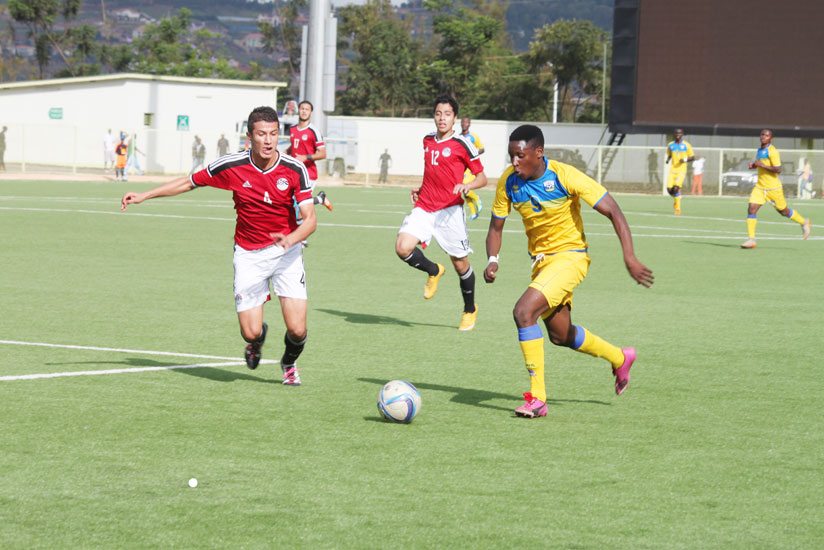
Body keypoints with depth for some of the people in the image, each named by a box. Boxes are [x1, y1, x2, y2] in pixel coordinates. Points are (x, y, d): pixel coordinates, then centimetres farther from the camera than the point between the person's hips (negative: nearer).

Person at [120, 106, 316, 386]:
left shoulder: (295, 169, -14)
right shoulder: (231, 166, -13)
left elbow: (310, 220, -14)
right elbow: (189, 182, 4)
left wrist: (291, 239, -36)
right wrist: (143, 196, 3)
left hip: (285, 250, 0)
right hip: (248, 254, 0)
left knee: (297, 330, -11)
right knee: (250, 332, -9)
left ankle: (289, 363, 27)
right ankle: (258, 338, 32)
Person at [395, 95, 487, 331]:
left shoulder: (462, 144, -5)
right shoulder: (427, 141, 13)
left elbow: (482, 177, -2)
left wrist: (467, 185, -22)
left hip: (450, 211, -5)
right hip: (424, 207, 5)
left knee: (460, 264, 3)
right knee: (403, 248, -17)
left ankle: (470, 310, 27)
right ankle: (433, 271, 14)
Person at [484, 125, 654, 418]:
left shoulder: (565, 177, -23)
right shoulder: (509, 182, -9)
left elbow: (614, 212, -19)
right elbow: (496, 227, 4)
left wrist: (629, 257, -28)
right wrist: (493, 260, -17)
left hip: (570, 255, -7)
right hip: (541, 260, 7)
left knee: (524, 311, -26)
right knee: (560, 335, 19)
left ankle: (537, 397, -20)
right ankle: (620, 358, 47)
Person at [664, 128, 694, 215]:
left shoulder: (686, 145, 0)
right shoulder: (670, 145, 11)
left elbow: (692, 157, 5)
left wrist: (685, 160, -15)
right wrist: (667, 160, 3)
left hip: (681, 171, -4)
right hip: (672, 170, 4)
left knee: (676, 188, -21)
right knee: (669, 189, -7)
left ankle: (678, 208, -8)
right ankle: (676, 200, 28)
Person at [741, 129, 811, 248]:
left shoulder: (772, 151, -17)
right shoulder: (759, 150, 9)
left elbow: (778, 170, -23)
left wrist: (761, 165, -25)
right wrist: (754, 165, 7)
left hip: (773, 188, -6)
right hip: (760, 187, 6)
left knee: (783, 211, 10)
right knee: (751, 209, -11)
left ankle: (803, 222, 37)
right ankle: (751, 239, -10)